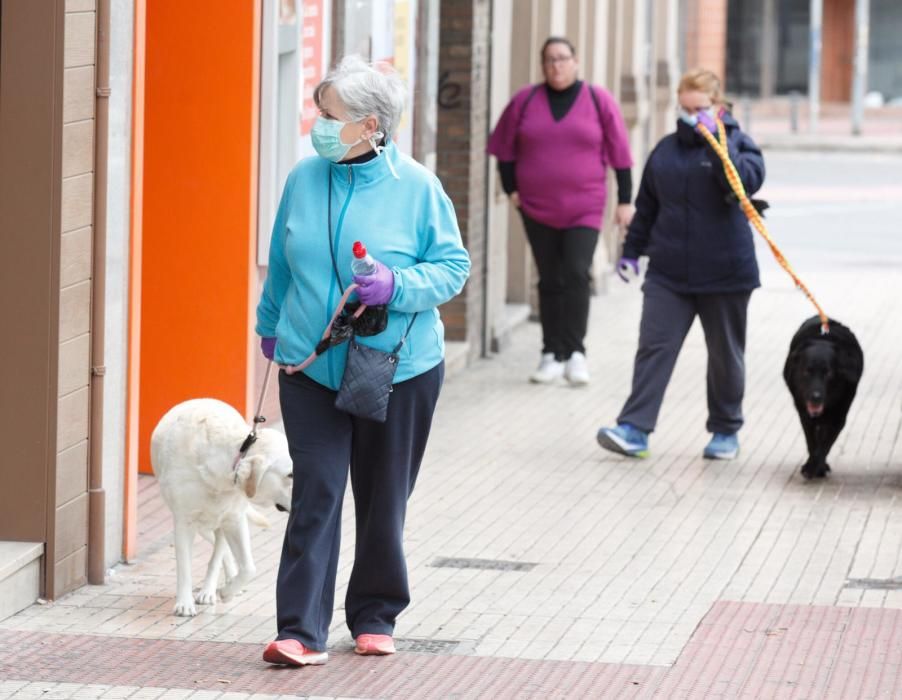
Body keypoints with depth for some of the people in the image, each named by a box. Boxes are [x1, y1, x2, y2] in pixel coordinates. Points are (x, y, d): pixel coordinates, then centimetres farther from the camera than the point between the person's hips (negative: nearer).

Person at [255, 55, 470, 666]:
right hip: (311, 367, 1)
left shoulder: (416, 187, -8)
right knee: (315, 495, -7)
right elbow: (282, 265, 16)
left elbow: (453, 267, -4)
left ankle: (376, 617, 26)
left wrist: (397, 286, -21)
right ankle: (303, 631, -9)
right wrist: (271, 325, 28)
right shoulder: (304, 180, 1)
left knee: (383, 501, 10)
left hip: (398, 369, -1)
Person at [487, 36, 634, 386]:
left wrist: (624, 201, 2)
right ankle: (552, 355, 11)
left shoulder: (599, 101, 1)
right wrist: (512, 189, 4)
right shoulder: (525, 101, 5)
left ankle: (575, 351, -10)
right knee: (550, 281, 5)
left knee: (577, 274, -16)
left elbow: (620, 154, 4)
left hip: (585, 209, -2)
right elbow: (504, 148, 13)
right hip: (536, 209, 2)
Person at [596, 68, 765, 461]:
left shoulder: (737, 144, -3)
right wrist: (632, 251, 18)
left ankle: (726, 430, 23)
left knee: (725, 354, 8)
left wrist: (714, 142, -27)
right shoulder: (666, 149, 10)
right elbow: (647, 205, 18)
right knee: (654, 346, -7)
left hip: (723, 275, -3)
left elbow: (746, 181, -25)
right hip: (667, 274, 3)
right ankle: (635, 429, -11)